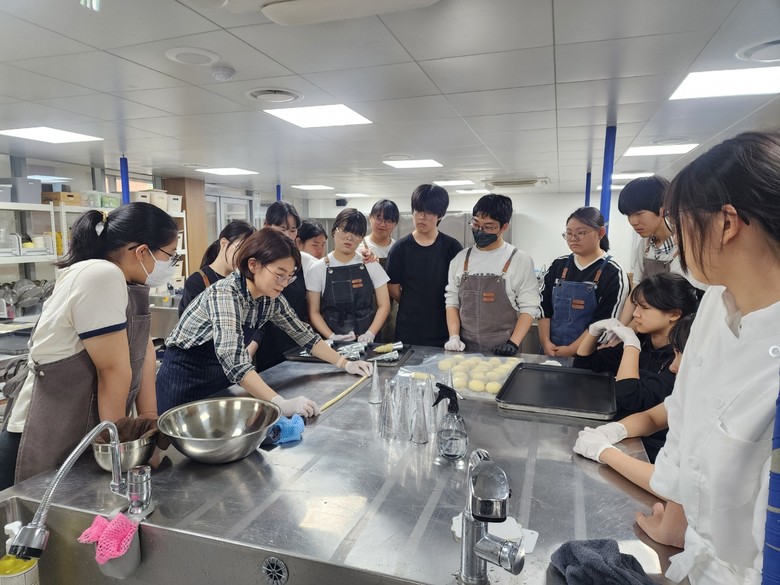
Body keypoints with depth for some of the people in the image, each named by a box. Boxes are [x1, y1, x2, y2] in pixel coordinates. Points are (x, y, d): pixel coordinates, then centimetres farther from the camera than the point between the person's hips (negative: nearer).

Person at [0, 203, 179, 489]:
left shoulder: (124, 282, 3)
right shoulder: (101, 276, -25)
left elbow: (144, 350, 4)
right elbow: (114, 372, -21)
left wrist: (148, 418, 3)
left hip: (82, 435, 8)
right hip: (44, 443, -8)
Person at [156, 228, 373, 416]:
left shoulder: (272, 299, -9)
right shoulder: (226, 293, -31)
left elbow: (303, 333, 4)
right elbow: (232, 359, -43)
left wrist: (345, 364, -2)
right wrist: (281, 404, -51)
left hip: (220, 379, 7)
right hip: (183, 378, -6)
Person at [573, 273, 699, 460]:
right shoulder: (641, 342, 2)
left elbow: (630, 399, -29)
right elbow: (583, 363, 11)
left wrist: (631, 344, -23)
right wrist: (595, 330, -6)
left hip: (646, 449, -6)